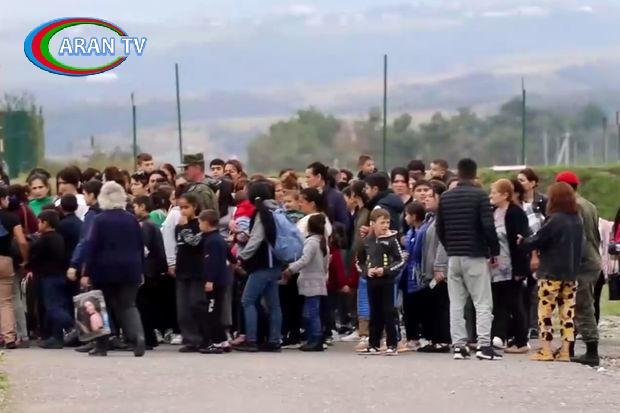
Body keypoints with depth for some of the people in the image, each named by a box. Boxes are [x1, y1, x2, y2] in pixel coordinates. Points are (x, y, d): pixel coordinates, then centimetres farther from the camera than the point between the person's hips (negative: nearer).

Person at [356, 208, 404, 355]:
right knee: (375, 314, 10)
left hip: (387, 280, -4)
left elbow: (400, 260, -4)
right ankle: (374, 345, 16)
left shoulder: (391, 240, -4)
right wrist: (367, 271, -6)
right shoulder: (367, 241, 6)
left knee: (388, 313, -2)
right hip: (372, 281, 4)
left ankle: (392, 345, 2)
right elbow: (359, 262, 13)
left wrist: (385, 270, -15)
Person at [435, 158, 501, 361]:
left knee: (456, 304, 8)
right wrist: (495, 251, -4)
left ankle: (458, 345, 5)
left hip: (453, 257, 5)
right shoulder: (479, 195, -8)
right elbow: (488, 226, -14)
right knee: (483, 303, -2)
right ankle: (484, 346, -10)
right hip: (476, 256, -5)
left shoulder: (445, 197, 7)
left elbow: (440, 229, 10)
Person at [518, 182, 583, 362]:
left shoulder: (555, 220, -15)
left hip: (552, 274, -6)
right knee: (567, 312, 6)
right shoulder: (577, 220, 7)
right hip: (571, 273, 6)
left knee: (545, 311, 1)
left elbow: (537, 240, -11)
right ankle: (565, 351, 6)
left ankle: (545, 350, -1)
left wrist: (522, 241, 7)